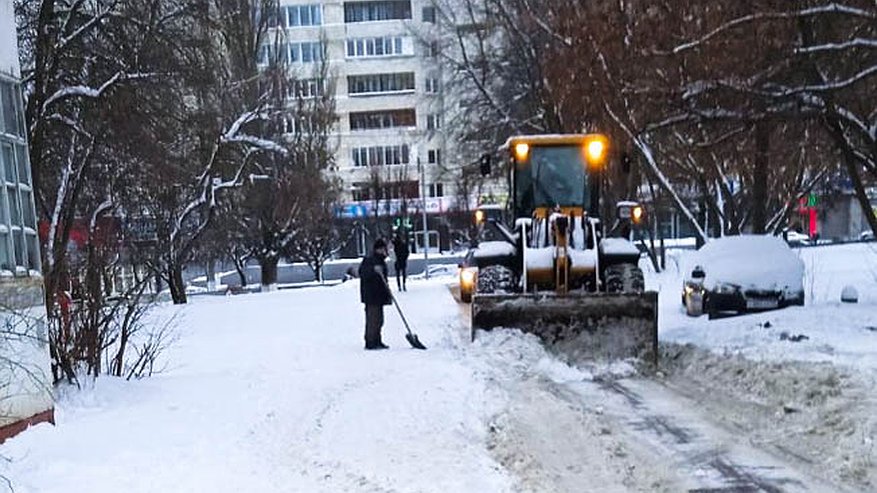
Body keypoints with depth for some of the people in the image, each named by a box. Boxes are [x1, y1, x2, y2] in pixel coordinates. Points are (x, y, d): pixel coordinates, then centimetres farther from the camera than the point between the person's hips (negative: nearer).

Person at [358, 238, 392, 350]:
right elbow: (363, 273, -27)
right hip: (371, 296, -10)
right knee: (373, 319, -10)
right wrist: (373, 269, -41)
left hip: (379, 296, 10)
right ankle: (370, 342, -7)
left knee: (379, 320, 14)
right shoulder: (369, 261, -10)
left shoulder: (381, 262, 19)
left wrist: (388, 293, 28)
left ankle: (377, 342, 22)